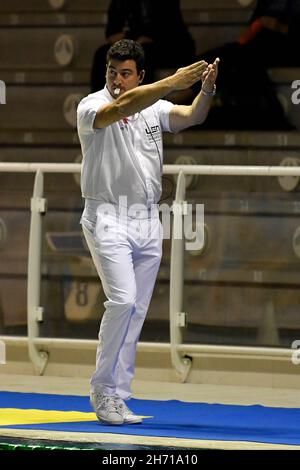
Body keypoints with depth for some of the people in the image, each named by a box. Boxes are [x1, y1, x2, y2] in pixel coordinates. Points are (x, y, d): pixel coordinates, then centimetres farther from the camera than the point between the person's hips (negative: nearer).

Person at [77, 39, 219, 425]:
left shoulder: (154, 107, 9)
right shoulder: (91, 107, -7)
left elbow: (192, 116, -7)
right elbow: (124, 106, -27)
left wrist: (206, 90, -29)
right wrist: (175, 82, -35)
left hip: (148, 221, 5)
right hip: (108, 218, -5)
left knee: (136, 312, 4)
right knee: (122, 300, -19)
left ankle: (116, 398, 10)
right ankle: (103, 389, -6)